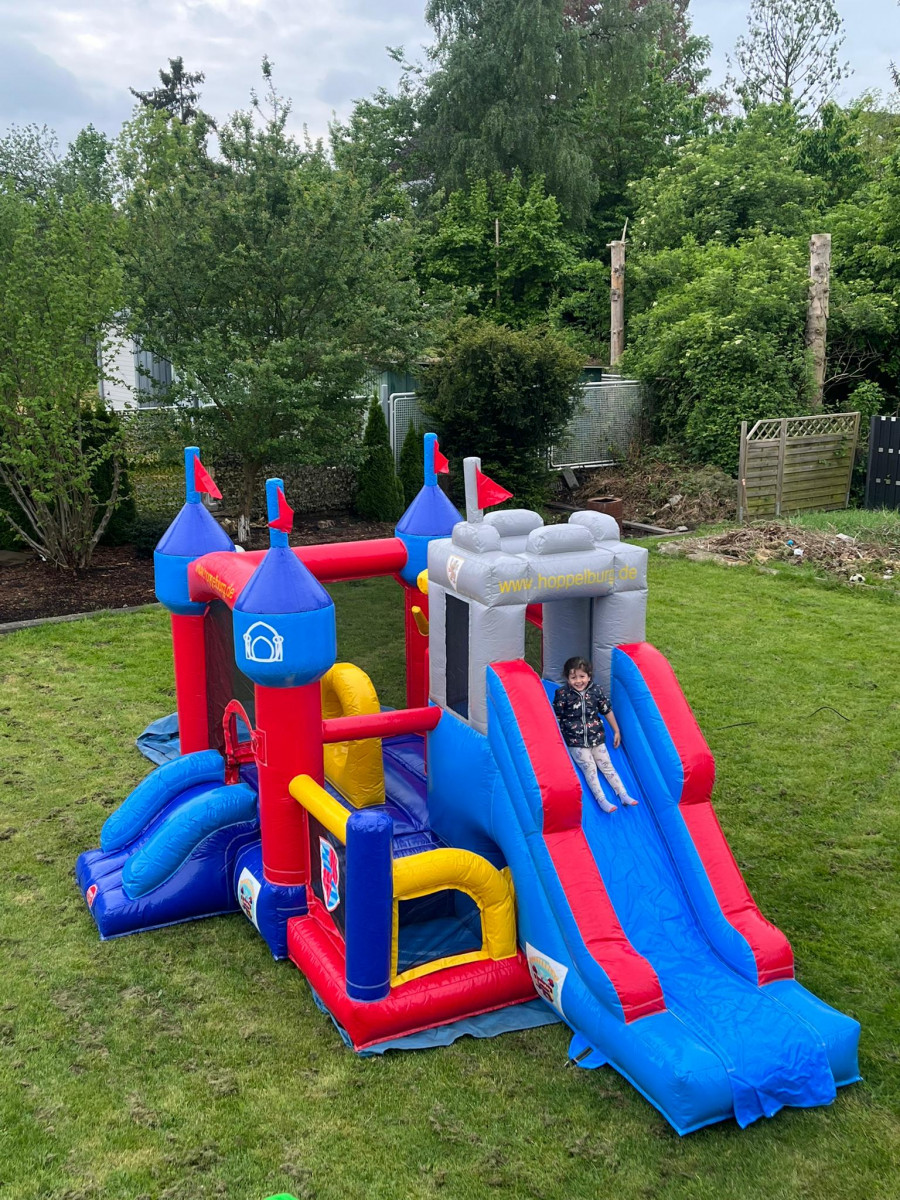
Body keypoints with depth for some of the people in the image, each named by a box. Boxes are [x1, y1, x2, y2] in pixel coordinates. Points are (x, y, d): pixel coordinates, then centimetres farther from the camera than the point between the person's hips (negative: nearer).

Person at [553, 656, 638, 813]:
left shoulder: (595, 691, -1)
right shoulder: (562, 694, -9)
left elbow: (607, 710, 11)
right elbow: (556, 717, -2)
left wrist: (616, 731, 16)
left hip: (596, 737, 3)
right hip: (575, 741, -3)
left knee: (606, 765, 0)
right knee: (589, 767, -14)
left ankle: (623, 794, -1)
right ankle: (601, 800, -19)